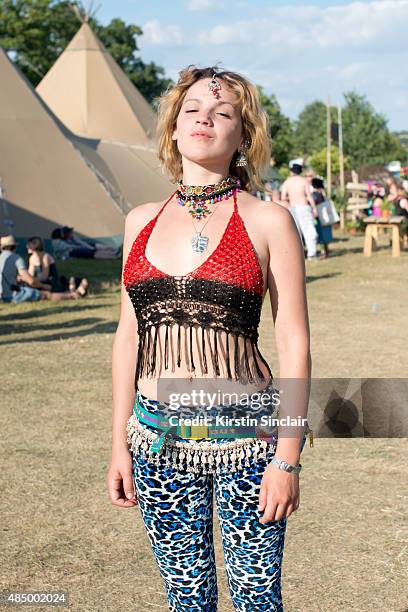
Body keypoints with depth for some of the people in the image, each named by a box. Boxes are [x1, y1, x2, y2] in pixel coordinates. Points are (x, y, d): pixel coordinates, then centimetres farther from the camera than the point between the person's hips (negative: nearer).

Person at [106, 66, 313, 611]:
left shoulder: (268, 222, -4)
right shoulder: (142, 221, 7)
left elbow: (294, 343, -5)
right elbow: (128, 335, 11)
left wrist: (288, 455, -10)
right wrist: (120, 443, 9)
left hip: (245, 437, -3)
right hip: (158, 438, 4)